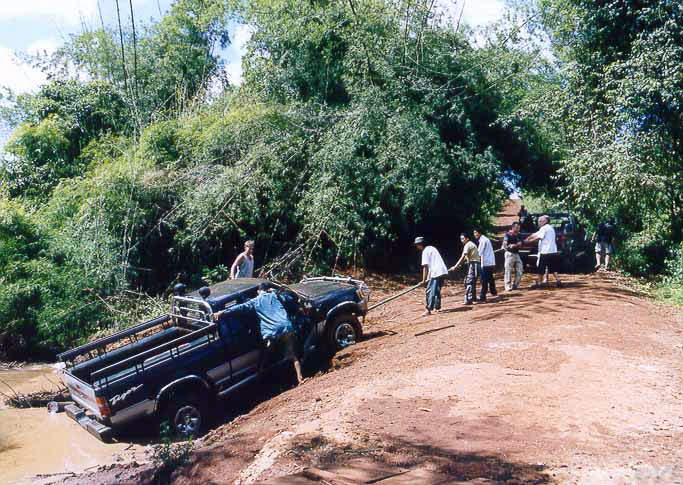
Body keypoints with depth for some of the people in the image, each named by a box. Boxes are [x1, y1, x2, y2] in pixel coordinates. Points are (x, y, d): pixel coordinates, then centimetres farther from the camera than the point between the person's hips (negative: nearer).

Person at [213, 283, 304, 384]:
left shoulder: (255, 302, 11)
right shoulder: (276, 296, 17)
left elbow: (241, 307, -2)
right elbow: (292, 298, 25)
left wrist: (223, 312, -10)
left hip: (270, 334, -2)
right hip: (286, 328, 2)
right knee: (293, 355, 12)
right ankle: (300, 378, 7)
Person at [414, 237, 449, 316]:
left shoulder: (425, 251, -5)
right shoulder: (431, 248, 22)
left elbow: (425, 267, -8)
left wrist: (424, 280, -5)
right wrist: (429, 278, 23)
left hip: (436, 273, -9)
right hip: (443, 271, 9)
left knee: (430, 291, -7)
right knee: (437, 290, 20)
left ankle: (428, 310, -11)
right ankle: (437, 307, 26)